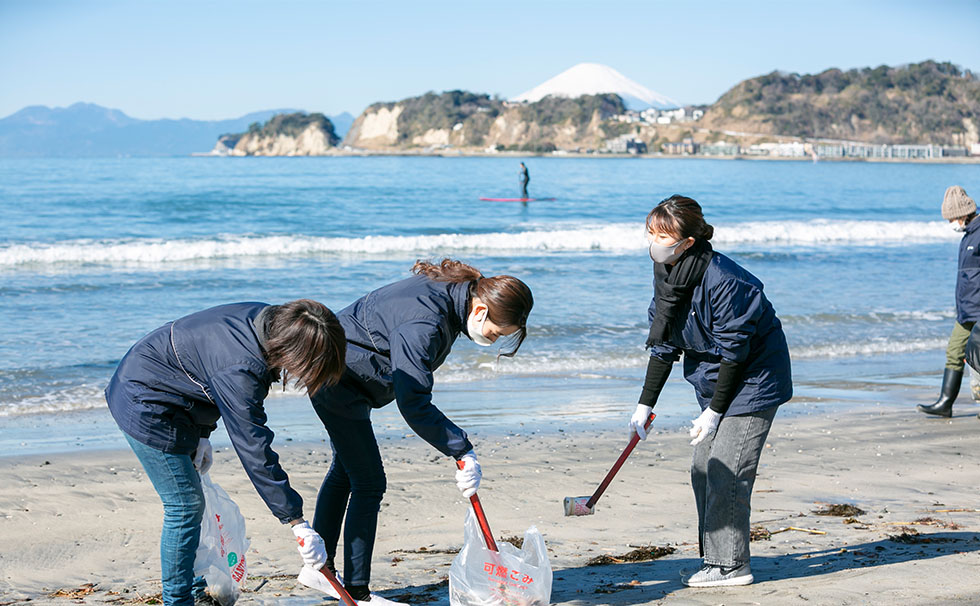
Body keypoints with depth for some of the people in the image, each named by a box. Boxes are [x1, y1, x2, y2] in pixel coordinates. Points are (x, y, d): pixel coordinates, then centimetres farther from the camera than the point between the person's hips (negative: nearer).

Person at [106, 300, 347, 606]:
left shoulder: (268, 321, -9)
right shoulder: (239, 370, -35)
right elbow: (254, 449, -33)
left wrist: (202, 435, 10)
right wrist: (297, 522, -31)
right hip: (144, 406, -10)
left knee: (189, 502, 16)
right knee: (186, 506, -7)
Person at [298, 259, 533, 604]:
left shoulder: (450, 291, -4)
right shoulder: (424, 324, -34)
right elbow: (413, 404, -37)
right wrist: (463, 451, -36)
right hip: (335, 378, -11)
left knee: (345, 469, 20)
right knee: (368, 483, -7)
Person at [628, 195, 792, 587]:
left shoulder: (723, 280, -28)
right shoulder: (666, 275, -2)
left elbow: (734, 350, -22)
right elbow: (663, 345, 5)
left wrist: (714, 411, -17)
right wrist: (645, 404, 4)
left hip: (753, 382, -9)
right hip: (714, 381, 9)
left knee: (726, 472, -10)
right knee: (703, 470, 9)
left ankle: (730, 565, -2)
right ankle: (716, 558, 19)